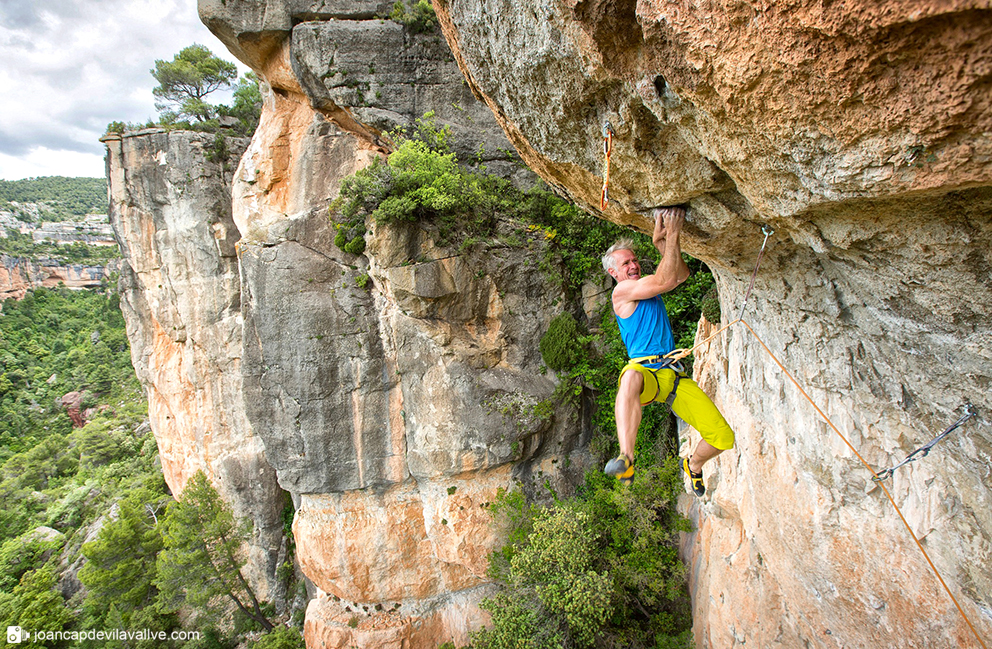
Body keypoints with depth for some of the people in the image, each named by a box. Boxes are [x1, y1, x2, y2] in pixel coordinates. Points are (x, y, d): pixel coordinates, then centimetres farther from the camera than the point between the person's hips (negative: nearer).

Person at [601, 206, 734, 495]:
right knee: (631, 376, -47)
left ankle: (693, 464, 29)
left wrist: (661, 241, -1)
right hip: (645, 370, -7)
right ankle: (626, 460, -52)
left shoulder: (648, 286, 21)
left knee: (723, 437, -4)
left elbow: (681, 275, 5)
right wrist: (671, 236, -9)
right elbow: (665, 280, -13)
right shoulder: (621, 291, 0)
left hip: (674, 376, 7)